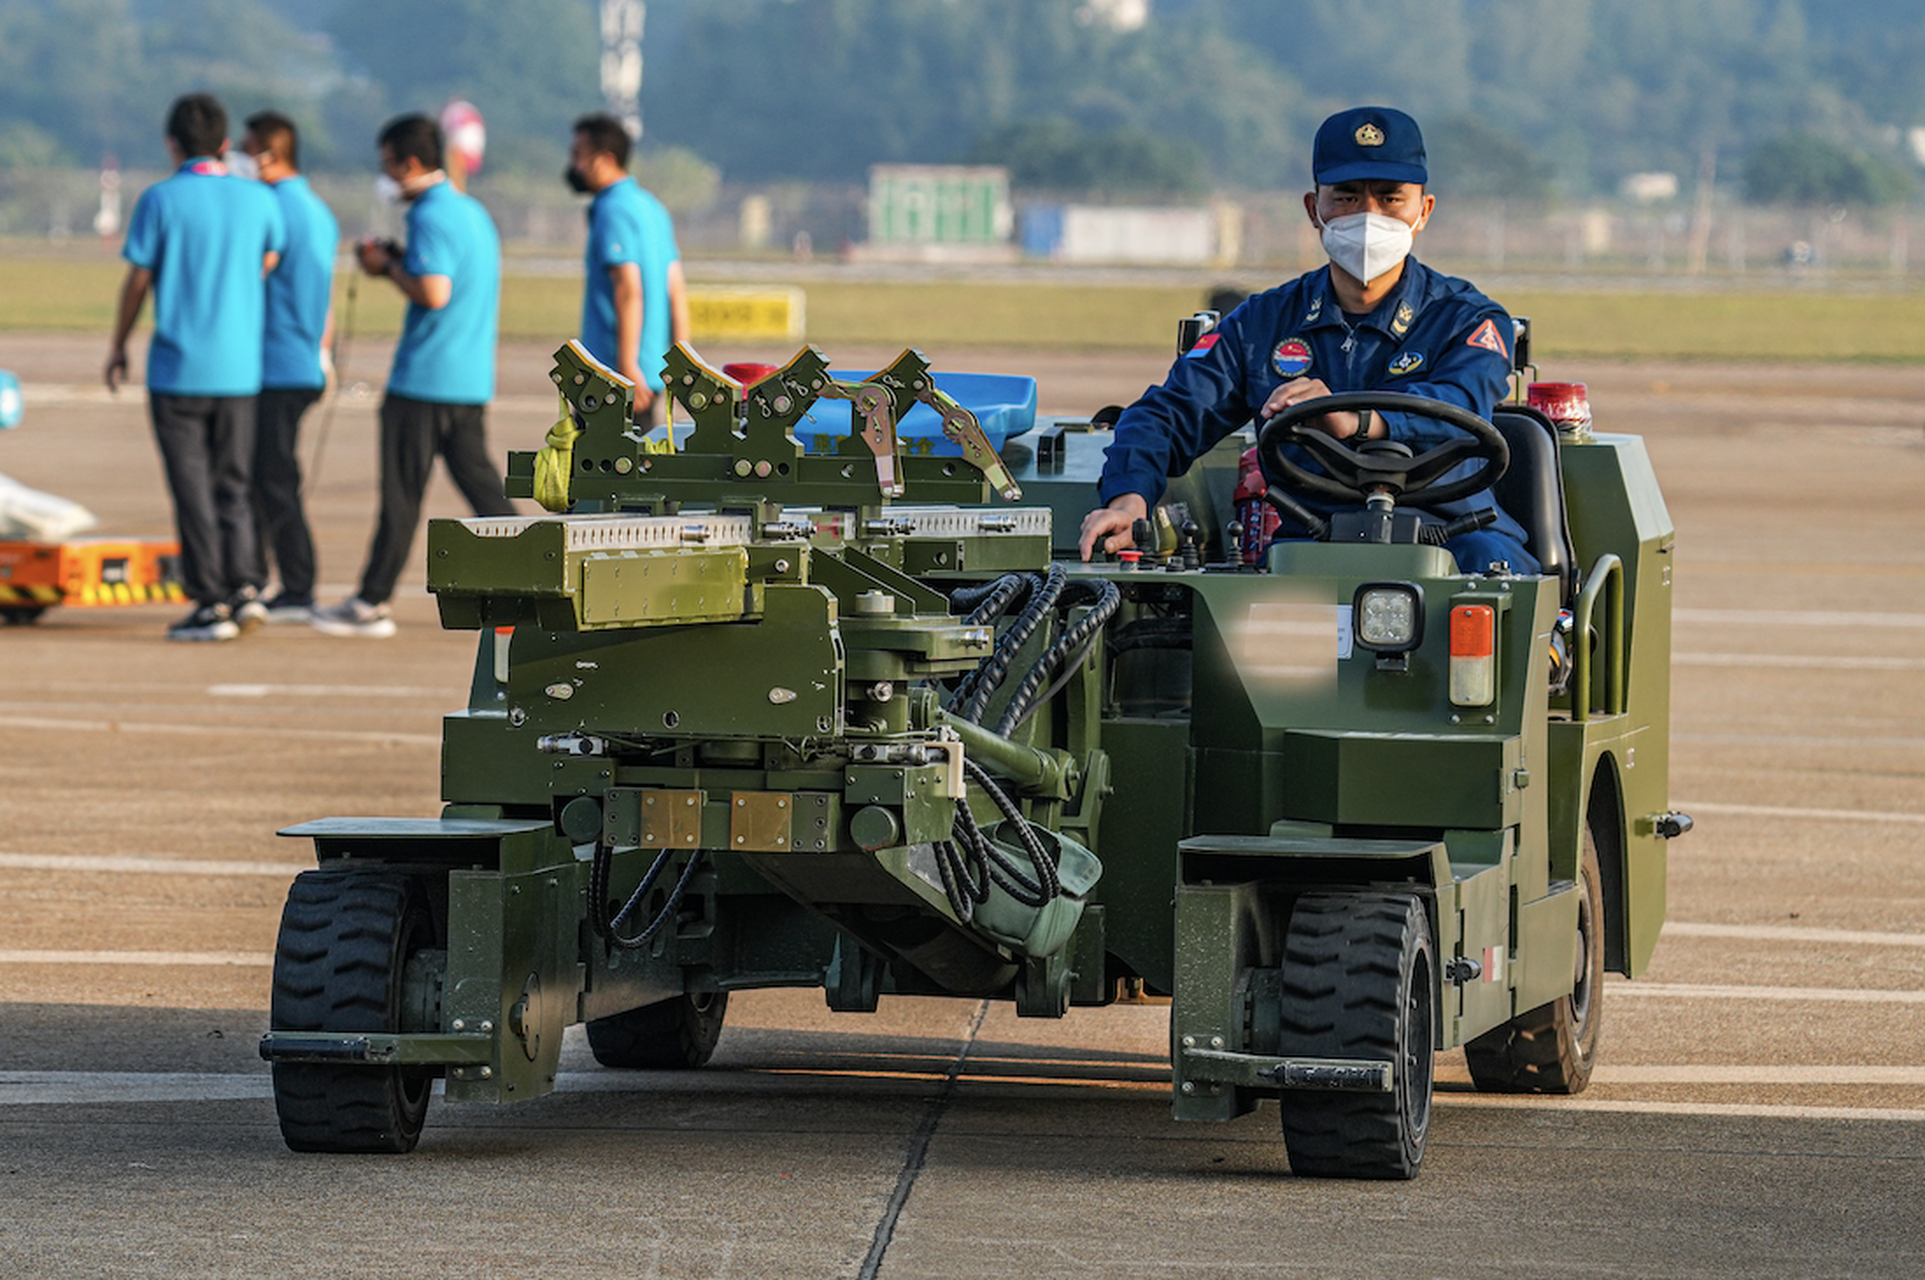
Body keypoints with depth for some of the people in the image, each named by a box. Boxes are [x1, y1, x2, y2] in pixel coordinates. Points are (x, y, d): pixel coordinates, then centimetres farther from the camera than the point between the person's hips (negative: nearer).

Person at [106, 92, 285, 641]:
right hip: (241, 366, 3)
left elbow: (138, 280, -3)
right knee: (232, 483, 14)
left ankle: (212, 602, 0)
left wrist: (117, 348, 10)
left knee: (192, 487, 1)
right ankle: (245, 583, -1)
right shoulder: (258, 200, 2)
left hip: (178, 368, -3)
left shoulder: (160, 200, -7)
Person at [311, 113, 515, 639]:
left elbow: (434, 294, -24)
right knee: (481, 483, 9)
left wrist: (389, 267, -10)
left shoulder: (430, 217, -15)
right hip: (471, 379, 9)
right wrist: (401, 260, 15)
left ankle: (372, 604, 3)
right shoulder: (472, 211, 15)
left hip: (425, 379, -9)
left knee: (401, 495, -2)